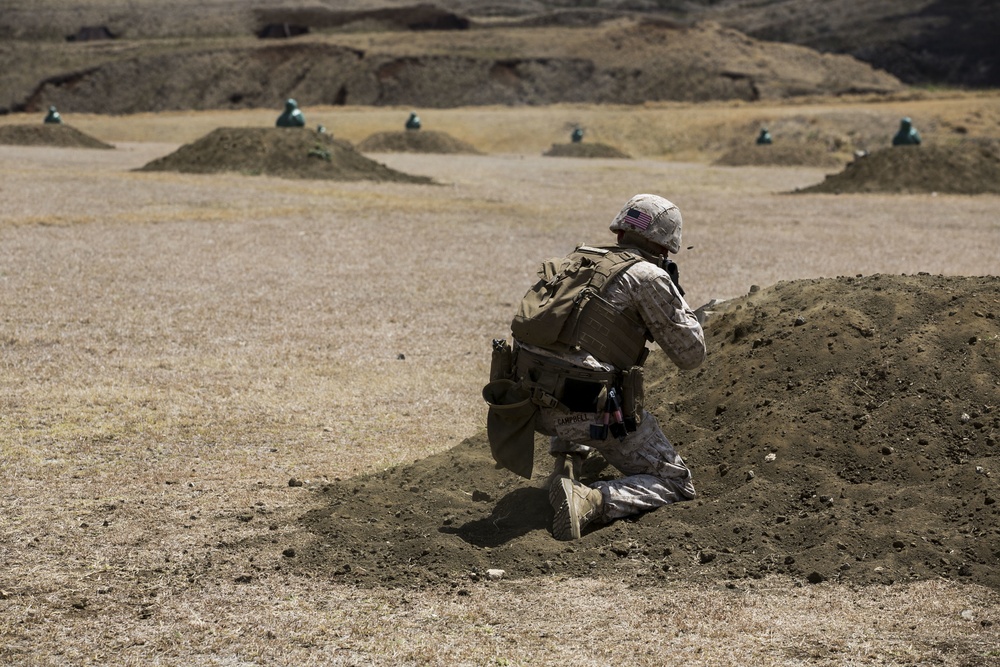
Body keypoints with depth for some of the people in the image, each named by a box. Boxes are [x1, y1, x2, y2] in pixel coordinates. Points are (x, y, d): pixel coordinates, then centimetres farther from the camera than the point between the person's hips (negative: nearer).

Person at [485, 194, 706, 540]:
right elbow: (691, 354, 3)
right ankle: (591, 501, -18)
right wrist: (676, 295, 17)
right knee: (676, 484, 7)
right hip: (588, 410, -6)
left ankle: (566, 467, 19)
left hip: (528, 398, 7)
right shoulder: (649, 277, -2)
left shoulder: (576, 259, 16)